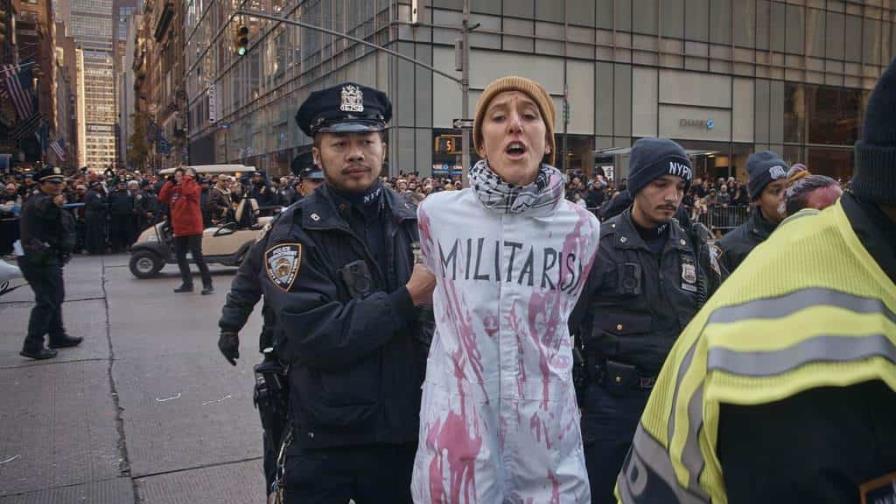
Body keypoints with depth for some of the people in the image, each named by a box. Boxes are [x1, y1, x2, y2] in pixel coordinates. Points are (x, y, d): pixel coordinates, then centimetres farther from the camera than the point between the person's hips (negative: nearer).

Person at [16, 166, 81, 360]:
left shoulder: (51, 202, 17)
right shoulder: (38, 200, -15)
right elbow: (43, 207, -42)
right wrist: (53, 202, -63)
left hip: (47, 257, 11)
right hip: (40, 258, -11)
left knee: (55, 296, 21)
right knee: (46, 300, -12)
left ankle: (58, 336, 34)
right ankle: (32, 345, -11)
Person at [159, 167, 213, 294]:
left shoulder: (193, 186, -6)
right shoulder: (173, 189, 12)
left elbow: (188, 191, -28)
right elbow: (162, 198, 0)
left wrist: (187, 177, -15)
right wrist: (170, 182, 1)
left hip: (193, 228, -7)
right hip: (179, 230, 7)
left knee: (197, 256, -9)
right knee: (180, 257, 11)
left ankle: (208, 284, -4)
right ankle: (187, 283, 21)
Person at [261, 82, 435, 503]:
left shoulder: (413, 220, 3)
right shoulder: (295, 232, -9)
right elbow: (314, 336, -20)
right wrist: (407, 298, -20)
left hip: (406, 432, 4)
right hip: (323, 442, -3)